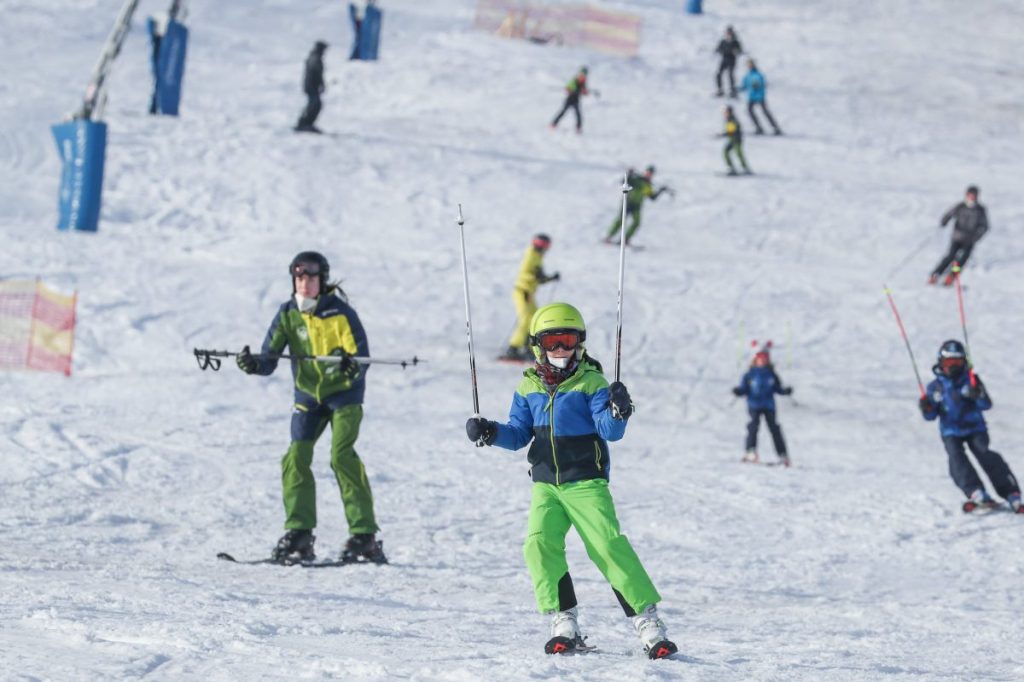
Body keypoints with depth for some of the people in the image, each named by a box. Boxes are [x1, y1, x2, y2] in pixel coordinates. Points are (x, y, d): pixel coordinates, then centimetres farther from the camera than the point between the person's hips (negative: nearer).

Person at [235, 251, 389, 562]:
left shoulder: (340, 312, -16)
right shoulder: (287, 314, -4)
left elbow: (361, 355, -20)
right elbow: (270, 357, -9)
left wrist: (351, 366, -43)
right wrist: (254, 363, -32)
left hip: (344, 393, -4)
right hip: (308, 394, 4)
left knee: (342, 456, -17)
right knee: (296, 457, -8)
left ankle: (364, 535, -16)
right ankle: (298, 535, -1)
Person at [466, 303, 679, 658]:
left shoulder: (591, 382, -4)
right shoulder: (528, 387, 9)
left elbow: (609, 431, -12)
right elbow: (518, 433, 14)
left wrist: (617, 412, -33)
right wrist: (490, 433, -4)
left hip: (586, 483, -4)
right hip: (545, 485, 4)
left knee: (609, 546, -15)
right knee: (539, 544, -16)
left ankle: (648, 621, -9)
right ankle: (564, 623, -7)